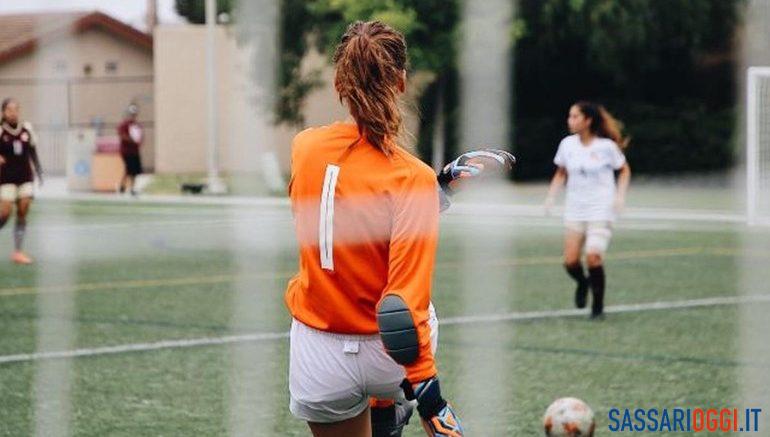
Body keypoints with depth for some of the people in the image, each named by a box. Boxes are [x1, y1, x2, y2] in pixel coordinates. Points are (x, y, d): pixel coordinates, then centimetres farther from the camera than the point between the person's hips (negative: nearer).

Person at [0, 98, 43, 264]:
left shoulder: (27, 129, 3)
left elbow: (33, 152, 13)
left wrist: (39, 171, 14)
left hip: (25, 177, 4)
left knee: (23, 213, 1)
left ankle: (18, 252, 6)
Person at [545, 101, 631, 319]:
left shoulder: (606, 146, -8)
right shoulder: (567, 144, 2)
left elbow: (624, 170, 7)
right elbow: (561, 173, 17)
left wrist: (620, 195, -7)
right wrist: (551, 196, 4)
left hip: (601, 210, -4)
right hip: (575, 209, 4)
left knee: (593, 256, -19)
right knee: (570, 262, -6)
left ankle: (598, 306, -1)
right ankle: (582, 283, 30)